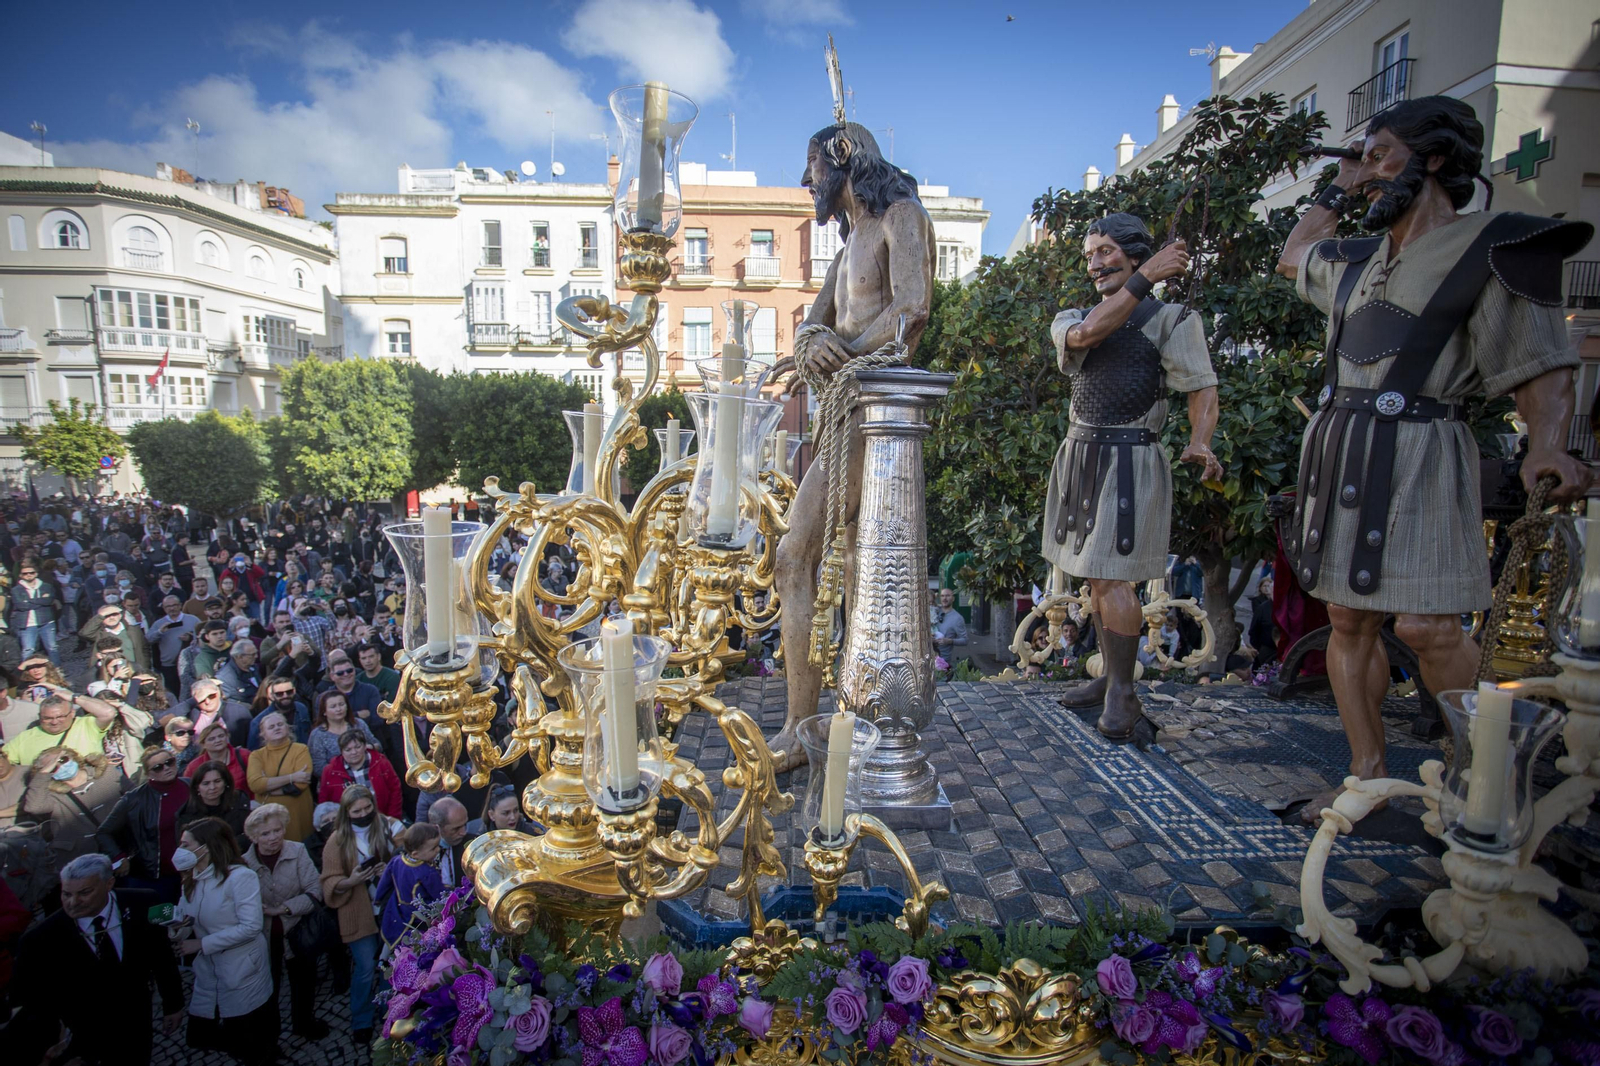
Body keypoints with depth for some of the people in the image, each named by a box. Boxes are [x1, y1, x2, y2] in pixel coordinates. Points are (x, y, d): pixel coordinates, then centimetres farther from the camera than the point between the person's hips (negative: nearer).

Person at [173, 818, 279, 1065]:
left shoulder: (240, 876, -18)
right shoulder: (192, 879, 7)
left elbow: (250, 927, -22)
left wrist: (202, 944, -19)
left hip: (243, 977, -7)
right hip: (208, 973, 7)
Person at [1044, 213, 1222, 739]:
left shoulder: (1171, 319, 1)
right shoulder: (1071, 318, 14)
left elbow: (1202, 385, -8)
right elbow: (1085, 335, -11)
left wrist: (1199, 442, -26)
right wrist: (1143, 279, -14)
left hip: (1129, 459, -6)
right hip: (1080, 455, 6)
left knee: (1111, 577, -11)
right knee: (1095, 574, 11)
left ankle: (1123, 694, 0)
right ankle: (1110, 675, 23)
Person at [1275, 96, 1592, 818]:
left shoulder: (1492, 248, -1)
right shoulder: (1360, 259, 19)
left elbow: (1544, 369, -6)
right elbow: (1293, 258, 41)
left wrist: (1547, 445, -24)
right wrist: (1336, 192, 31)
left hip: (1418, 454, -6)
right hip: (1339, 451, 7)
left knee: (1425, 626, -12)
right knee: (1347, 618, 5)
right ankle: (1369, 775, 15)